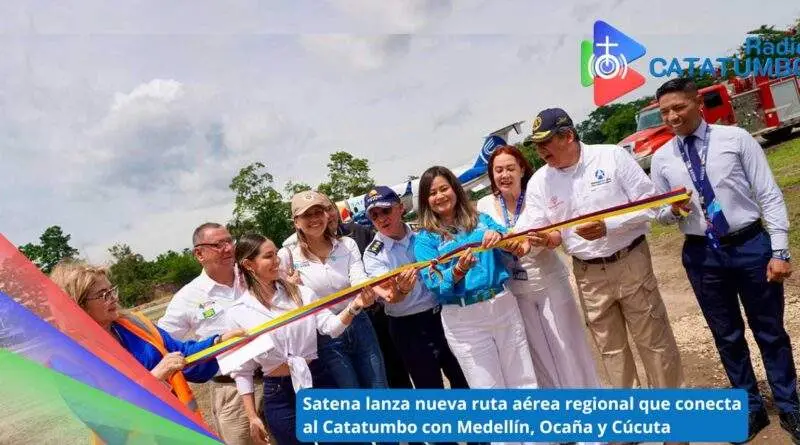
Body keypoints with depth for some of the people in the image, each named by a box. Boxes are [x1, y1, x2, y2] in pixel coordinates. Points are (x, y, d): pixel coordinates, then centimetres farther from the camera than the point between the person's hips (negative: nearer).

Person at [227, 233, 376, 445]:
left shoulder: (301, 293, 1)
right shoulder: (237, 313, -4)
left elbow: (331, 327, -7)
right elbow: (241, 370, 1)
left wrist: (354, 307, -25)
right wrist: (252, 416, 1)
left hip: (319, 381, 2)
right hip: (278, 395, -1)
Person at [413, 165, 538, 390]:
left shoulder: (481, 219, 10)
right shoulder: (424, 239, 0)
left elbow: (516, 245, 0)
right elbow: (435, 286, -10)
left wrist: (499, 237, -22)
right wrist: (459, 270, -29)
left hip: (504, 305, 3)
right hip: (463, 320, -3)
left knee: (524, 382, 12)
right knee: (489, 388, 7)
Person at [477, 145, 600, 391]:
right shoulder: (484, 205, -3)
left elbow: (557, 236, -17)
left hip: (550, 284, -2)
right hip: (514, 292, 2)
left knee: (567, 345, 8)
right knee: (539, 353, 14)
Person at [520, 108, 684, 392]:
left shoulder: (612, 156, -10)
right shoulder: (538, 182, -1)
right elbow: (532, 230, -4)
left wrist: (608, 227, -23)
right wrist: (542, 239, -29)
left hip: (631, 263, -3)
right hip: (588, 275, 3)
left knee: (655, 340, 10)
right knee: (611, 349, 15)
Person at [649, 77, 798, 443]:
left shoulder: (736, 138, -5)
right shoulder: (661, 158, 1)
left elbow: (769, 195, -5)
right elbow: (660, 214, 8)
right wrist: (674, 210, -16)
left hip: (751, 244, -2)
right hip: (702, 254, 2)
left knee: (770, 331, 13)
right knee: (727, 336, 15)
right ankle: (752, 408, 35)